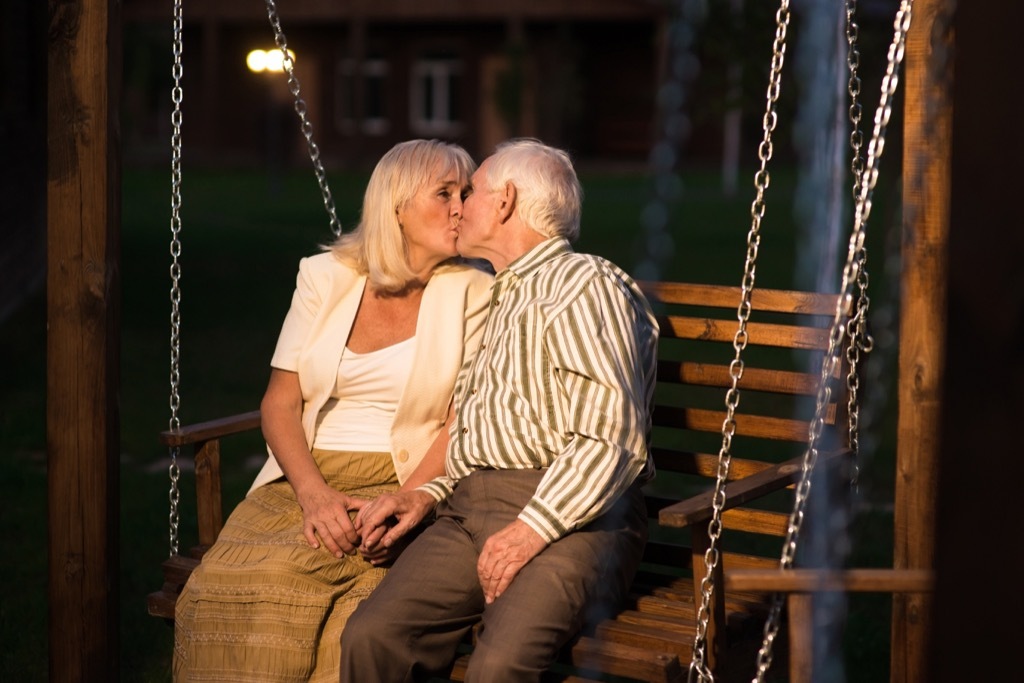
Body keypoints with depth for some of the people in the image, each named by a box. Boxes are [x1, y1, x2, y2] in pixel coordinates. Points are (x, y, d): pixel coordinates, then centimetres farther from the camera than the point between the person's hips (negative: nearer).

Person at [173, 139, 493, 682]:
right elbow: (279, 403, 5)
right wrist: (314, 494, -13)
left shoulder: (470, 292, 4)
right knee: (232, 594, -26)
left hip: (404, 488, -2)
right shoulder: (325, 277, 9)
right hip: (304, 480, 2)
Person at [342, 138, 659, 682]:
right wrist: (428, 495, 10)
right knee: (370, 637, -20)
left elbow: (612, 440, -14)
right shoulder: (492, 300, 28)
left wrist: (532, 529, -21)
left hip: (573, 519, -7)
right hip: (469, 510, 7)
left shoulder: (585, 287, -2)